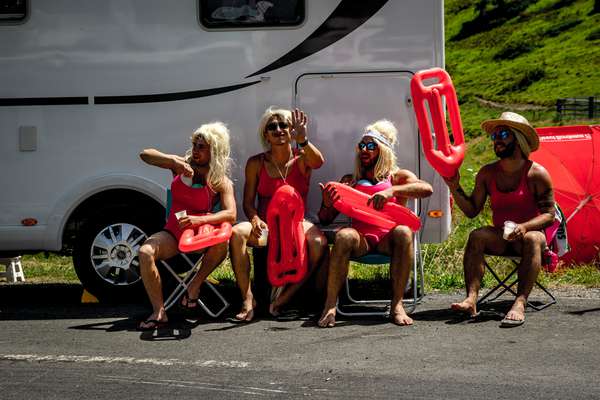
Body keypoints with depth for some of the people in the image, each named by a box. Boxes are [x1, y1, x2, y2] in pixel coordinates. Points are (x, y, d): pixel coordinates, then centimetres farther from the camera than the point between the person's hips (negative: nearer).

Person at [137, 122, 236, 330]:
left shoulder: (222, 182, -4)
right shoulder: (181, 166, 5)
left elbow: (230, 214, -18)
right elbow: (145, 154, 0)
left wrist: (199, 220, -33)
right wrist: (175, 161, -16)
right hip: (173, 232, 2)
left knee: (222, 239, -35)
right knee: (145, 252, -27)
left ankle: (195, 286, -14)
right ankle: (159, 312, -23)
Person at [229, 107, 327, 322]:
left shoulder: (301, 159, 5)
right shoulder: (256, 163, 8)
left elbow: (318, 162, -20)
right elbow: (248, 201, 5)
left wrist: (302, 140, -39)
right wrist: (255, 220, -18)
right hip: (265, 226, 1)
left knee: (319, 242, -33)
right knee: (237, 233, -32)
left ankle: (285, 297, -21)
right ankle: (247, 298, -26)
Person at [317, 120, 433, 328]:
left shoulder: (398, 176, 17)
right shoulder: (350, 181, 23)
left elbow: (426, 189, -5)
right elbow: (326, 220, 20)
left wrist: (392, 191, -19)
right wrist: (327, 203, -5)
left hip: (388, 237, -1)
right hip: (360, 237, 1)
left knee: (403, 232, -34)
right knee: (343, 236, -33)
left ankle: (397, 304, -33)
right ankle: (330, 305, -35)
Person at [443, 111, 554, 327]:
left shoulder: (537, 174, -5)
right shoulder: (487, 173, 6)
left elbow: (549, 214, -7)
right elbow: (472, 211, 8)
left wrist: (525, 226, -25)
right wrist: (455, 188, -7)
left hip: (528, 234, -3)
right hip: (500, 238, 3)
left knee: (532, 239, -36)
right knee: (476, 236, -27)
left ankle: (520, 303, -48)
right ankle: (471, 299, -42)